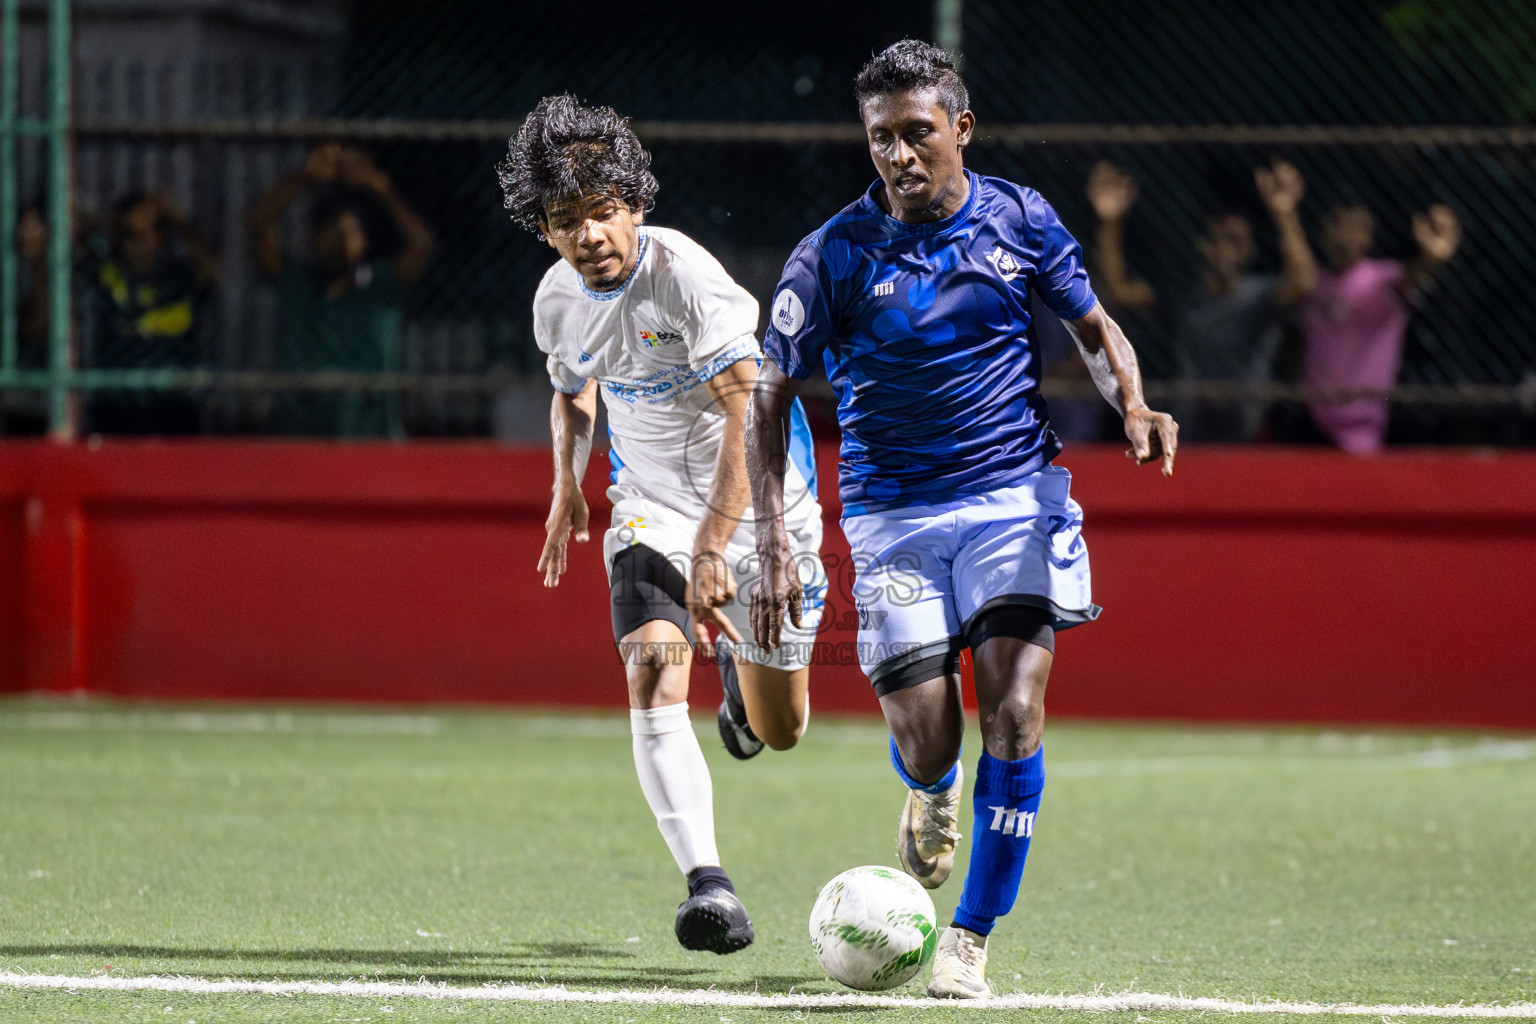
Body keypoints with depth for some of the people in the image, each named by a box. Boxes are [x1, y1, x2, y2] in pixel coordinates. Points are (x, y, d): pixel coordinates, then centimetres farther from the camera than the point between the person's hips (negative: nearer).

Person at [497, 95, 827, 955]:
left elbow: (748, 418, -29)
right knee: (655, 674, -24)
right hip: (652, 506, 3)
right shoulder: (559, 300, -4)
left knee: (779, 731, 7)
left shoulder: (686, 276, -24)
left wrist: (713, 549, -34)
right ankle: (708, 882, -29)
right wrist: (568, 481, 4)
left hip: (761, 501, -3)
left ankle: (741, 667, 46)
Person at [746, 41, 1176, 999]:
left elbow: (1094, 326, 14)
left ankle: (974, 937, -4)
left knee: (1014, 713, -16)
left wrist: (1135, 407, -8)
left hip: (1016, 495, 1)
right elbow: (770, 398, -2)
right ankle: (934, 795, 36)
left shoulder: (1020, 220, 0)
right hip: (894, 515, -1)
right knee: (925, 742, -5)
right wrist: (775, 543, -11)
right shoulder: (834, 256, -6)